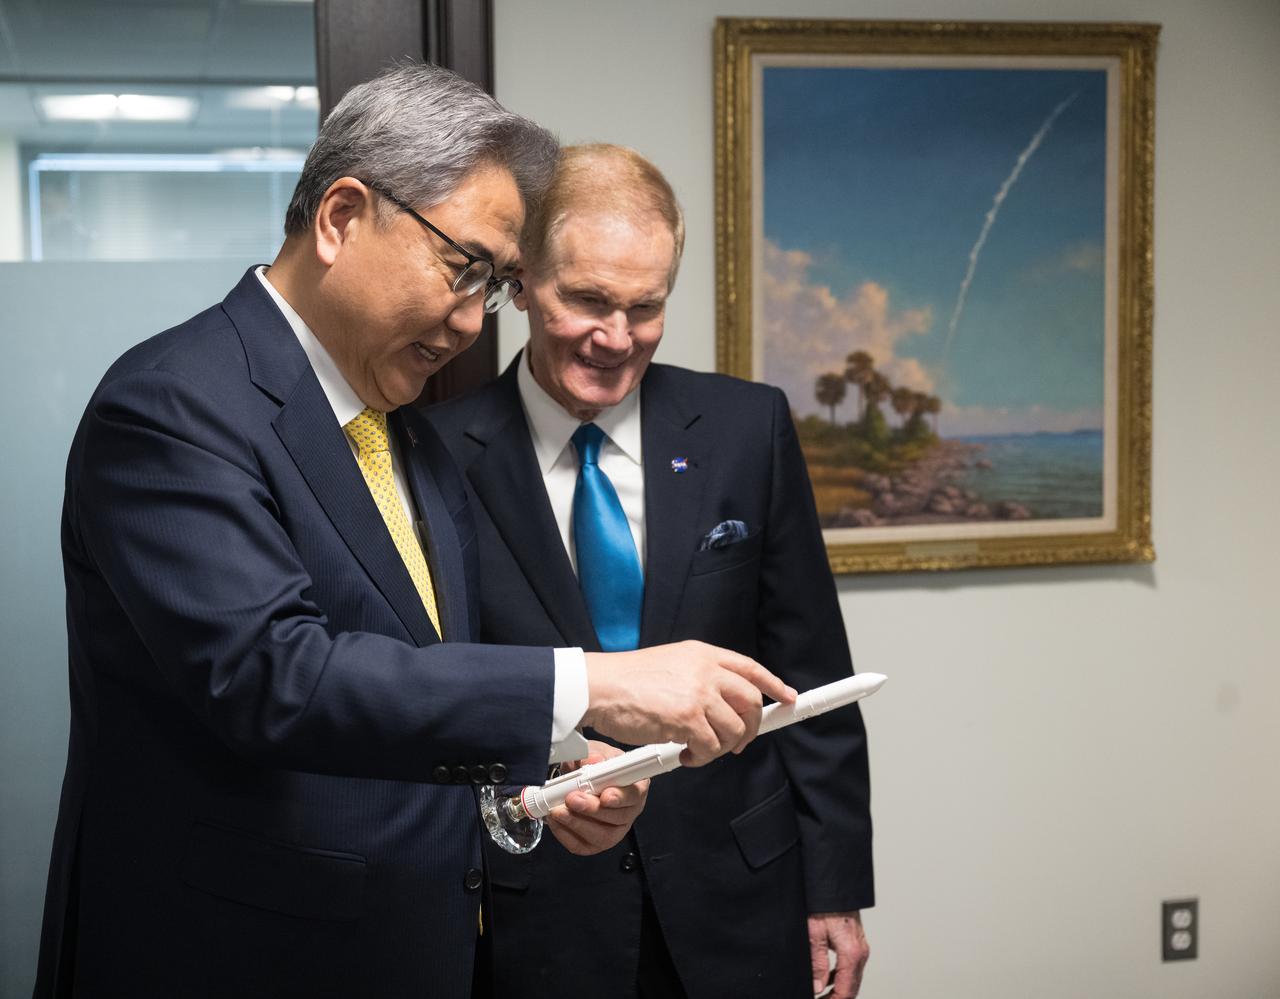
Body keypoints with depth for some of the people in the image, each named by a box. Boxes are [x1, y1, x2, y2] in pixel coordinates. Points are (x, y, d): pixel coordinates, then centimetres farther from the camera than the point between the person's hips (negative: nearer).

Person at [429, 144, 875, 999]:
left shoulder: (747, 429, -3)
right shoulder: (444, 456, -8)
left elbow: (810, 674, 1)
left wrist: (836, 888, 2)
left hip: (738, 903, 2)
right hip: (535, 919, -1)